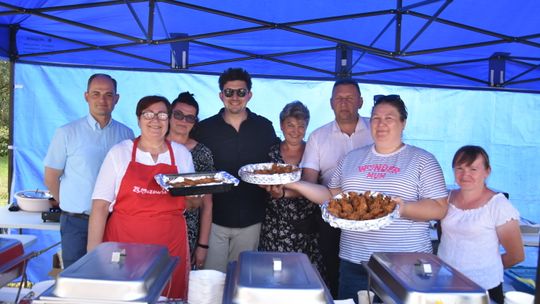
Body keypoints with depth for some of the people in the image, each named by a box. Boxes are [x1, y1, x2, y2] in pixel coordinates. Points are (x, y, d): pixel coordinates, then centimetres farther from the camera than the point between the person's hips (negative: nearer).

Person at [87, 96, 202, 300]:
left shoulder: (182, 153, 8)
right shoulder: (119, 153, 1)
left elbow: (192, 204, 16)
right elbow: (100, 205, -2)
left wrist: (194, 195, -6)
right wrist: (93, 252, -9)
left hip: (170, 246, 2)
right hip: (123, 243, -2)